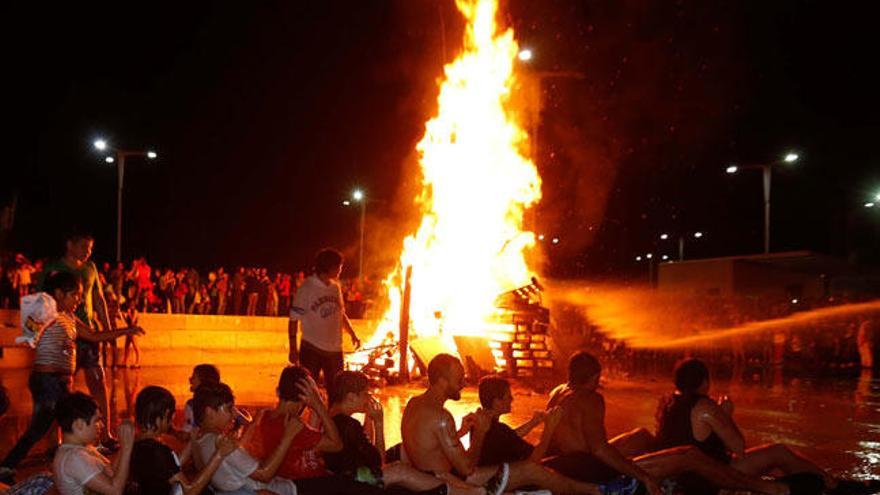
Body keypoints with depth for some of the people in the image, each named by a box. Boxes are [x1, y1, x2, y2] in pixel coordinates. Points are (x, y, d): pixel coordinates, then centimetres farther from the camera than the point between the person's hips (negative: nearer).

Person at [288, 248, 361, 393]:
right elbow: (294, 320, -8)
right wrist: (293, 349, -12)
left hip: (335, 350, 6)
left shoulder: (336, 287, 7)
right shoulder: (307, 288, -10)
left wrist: (352, 334, 6)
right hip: (312, 349, -6)